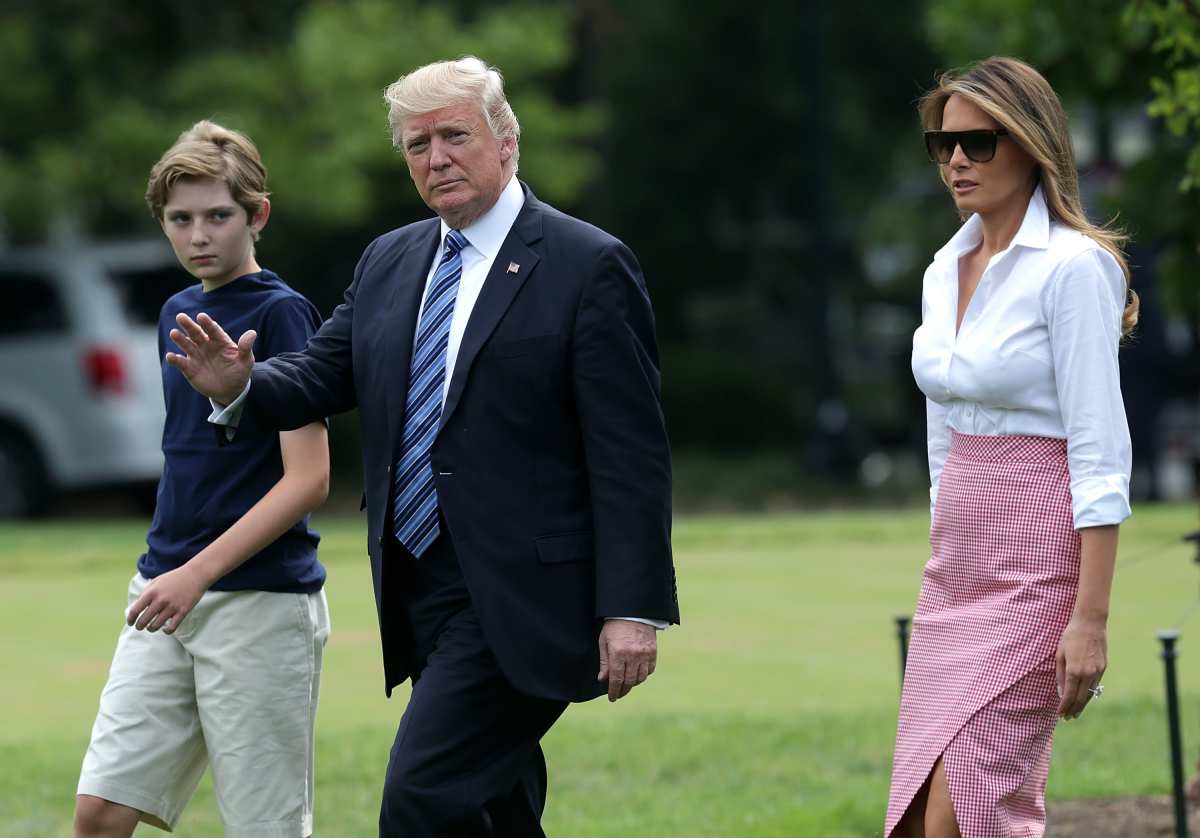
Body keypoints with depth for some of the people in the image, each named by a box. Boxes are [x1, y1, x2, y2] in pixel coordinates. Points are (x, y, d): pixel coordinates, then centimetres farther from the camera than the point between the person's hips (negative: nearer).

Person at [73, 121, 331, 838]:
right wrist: (166, 574, 18)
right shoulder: (178, 315, 14)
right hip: (168, 596, 7)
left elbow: (308, 478, -15)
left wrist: (198, 574, -21)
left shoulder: (282, 314, -9)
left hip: (261, 601, -7)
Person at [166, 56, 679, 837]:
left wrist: (633, 608, -17)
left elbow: (631, 454, -11)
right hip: (425, 595, 7)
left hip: (518, 598, -7)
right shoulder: (389, 263, 13)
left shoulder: (588, 267, -8)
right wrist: (241, 385, -13)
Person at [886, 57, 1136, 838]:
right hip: (958, 570, 8)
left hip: (1036, 569, -8)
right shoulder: (947, 269, 11)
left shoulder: (1073, 269, -13)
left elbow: (1101, 455, -17)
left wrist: (1090, 618, -21)